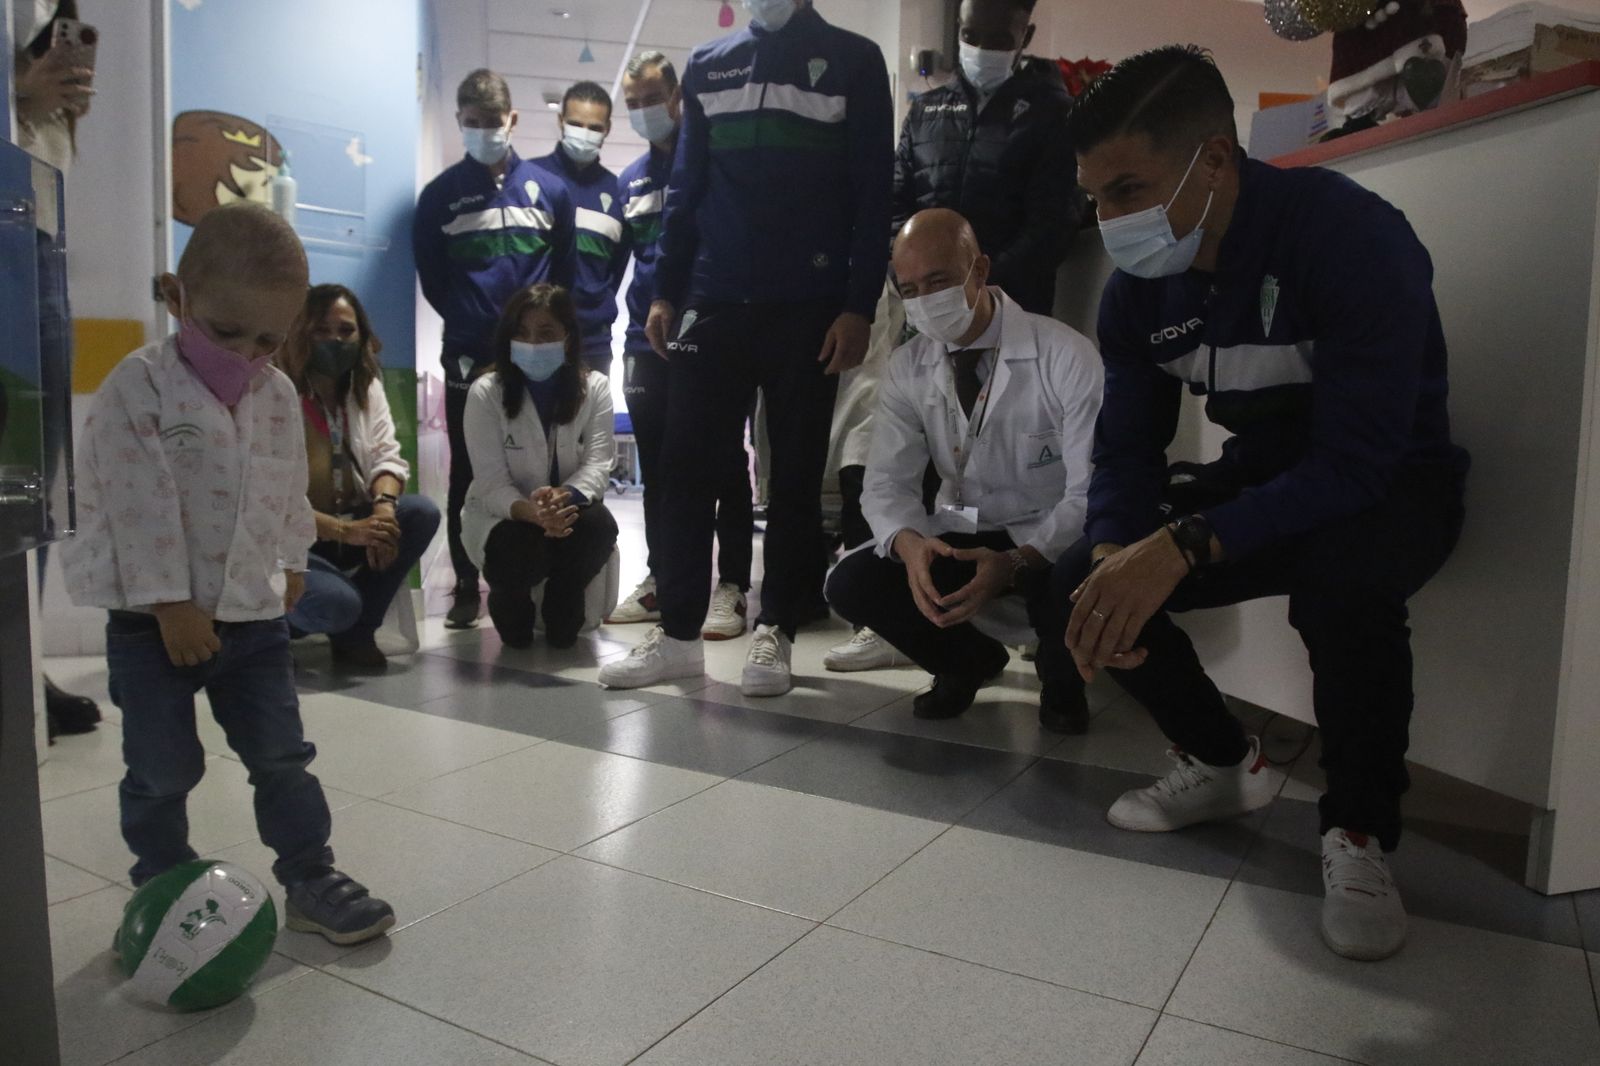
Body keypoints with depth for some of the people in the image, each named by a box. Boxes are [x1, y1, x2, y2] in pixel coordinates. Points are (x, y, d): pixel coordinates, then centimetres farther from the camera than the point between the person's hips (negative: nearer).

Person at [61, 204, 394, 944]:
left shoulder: (279, 396, 3)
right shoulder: (136, 390, -14)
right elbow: (140, 507, -17)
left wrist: (291, 564, 16)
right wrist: (170, 605, -17)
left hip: (254, 613, 4)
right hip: (153, 620, -4)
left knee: (282, 756, 9)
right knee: (162, 770, 8)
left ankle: (310, 881, 21)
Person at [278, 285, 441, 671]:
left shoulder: (367, 387, 5)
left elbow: (387, 455, -4)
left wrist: (385, 507, -27)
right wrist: (344, 531, -30)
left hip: (351, 525, 7)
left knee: (422, 512, -21)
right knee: (338, 602, -34)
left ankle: (356, 633, -6)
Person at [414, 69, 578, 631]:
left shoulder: (550, 189, 5)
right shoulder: (440, 194, 6)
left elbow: (565, 273, 8)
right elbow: (431, 278, 9)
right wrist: (468, 322, 3)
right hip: (466, 358, 0)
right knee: (467, 475, 5)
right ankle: (467, 587, 14)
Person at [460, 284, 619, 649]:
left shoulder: (595, 387, -8)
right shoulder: (485, 393, -13)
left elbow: (598, 463, -17)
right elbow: (491, 482, -19)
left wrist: (565, 496, -42)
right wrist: (531, 511, -43)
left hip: (568, 511, 2)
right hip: (501, 513, -1)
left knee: (599, 525, -33)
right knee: (520, 549, -36)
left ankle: (562, 608, -1)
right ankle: (509, 605, 5)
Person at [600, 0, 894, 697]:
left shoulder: (853, 62, 6)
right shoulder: (708, 66, 15)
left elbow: (872, 194, 0)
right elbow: (687, 187, 14)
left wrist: (859, 307, -8)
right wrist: (665, 293, 6)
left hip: (808, 309, -3)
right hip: (713, 303, 3)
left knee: (796, 475, 2)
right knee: (687, 466, 1)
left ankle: (774, 634, 12)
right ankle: (678, 633, 10)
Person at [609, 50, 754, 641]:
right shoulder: (630, 179, 16)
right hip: (647, 343, 6)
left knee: (724, 466, 0)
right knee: (656, 470, 11)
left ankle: (731, 587, 5)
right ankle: (660, 579, 22)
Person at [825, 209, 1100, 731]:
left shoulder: (1066, 356, -17)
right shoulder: (906, 369, -3)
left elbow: (1091, 493, -21)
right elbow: (887, 481, -7)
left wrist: (1015, 564, -39)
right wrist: (909, 544, -31)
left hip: (1048, 542, -4)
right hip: (958, 535, 4)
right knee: (850, 583, -18)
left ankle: (1060, 678, 3)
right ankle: (969, 660, 12)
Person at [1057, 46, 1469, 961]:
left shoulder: (1351, 234, -27)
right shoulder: (1139, 288, -8)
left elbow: (1354, 463, -34)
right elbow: (1128, 450, -6)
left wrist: (1182, 548, -45)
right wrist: (1115, 558, -27)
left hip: (1393, 482, -5)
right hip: (1260, 478, 6)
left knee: (1344, 579, -39)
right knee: (1080, 585, -11)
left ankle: (1360, 831, -12)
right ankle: (1225, 763, 13)